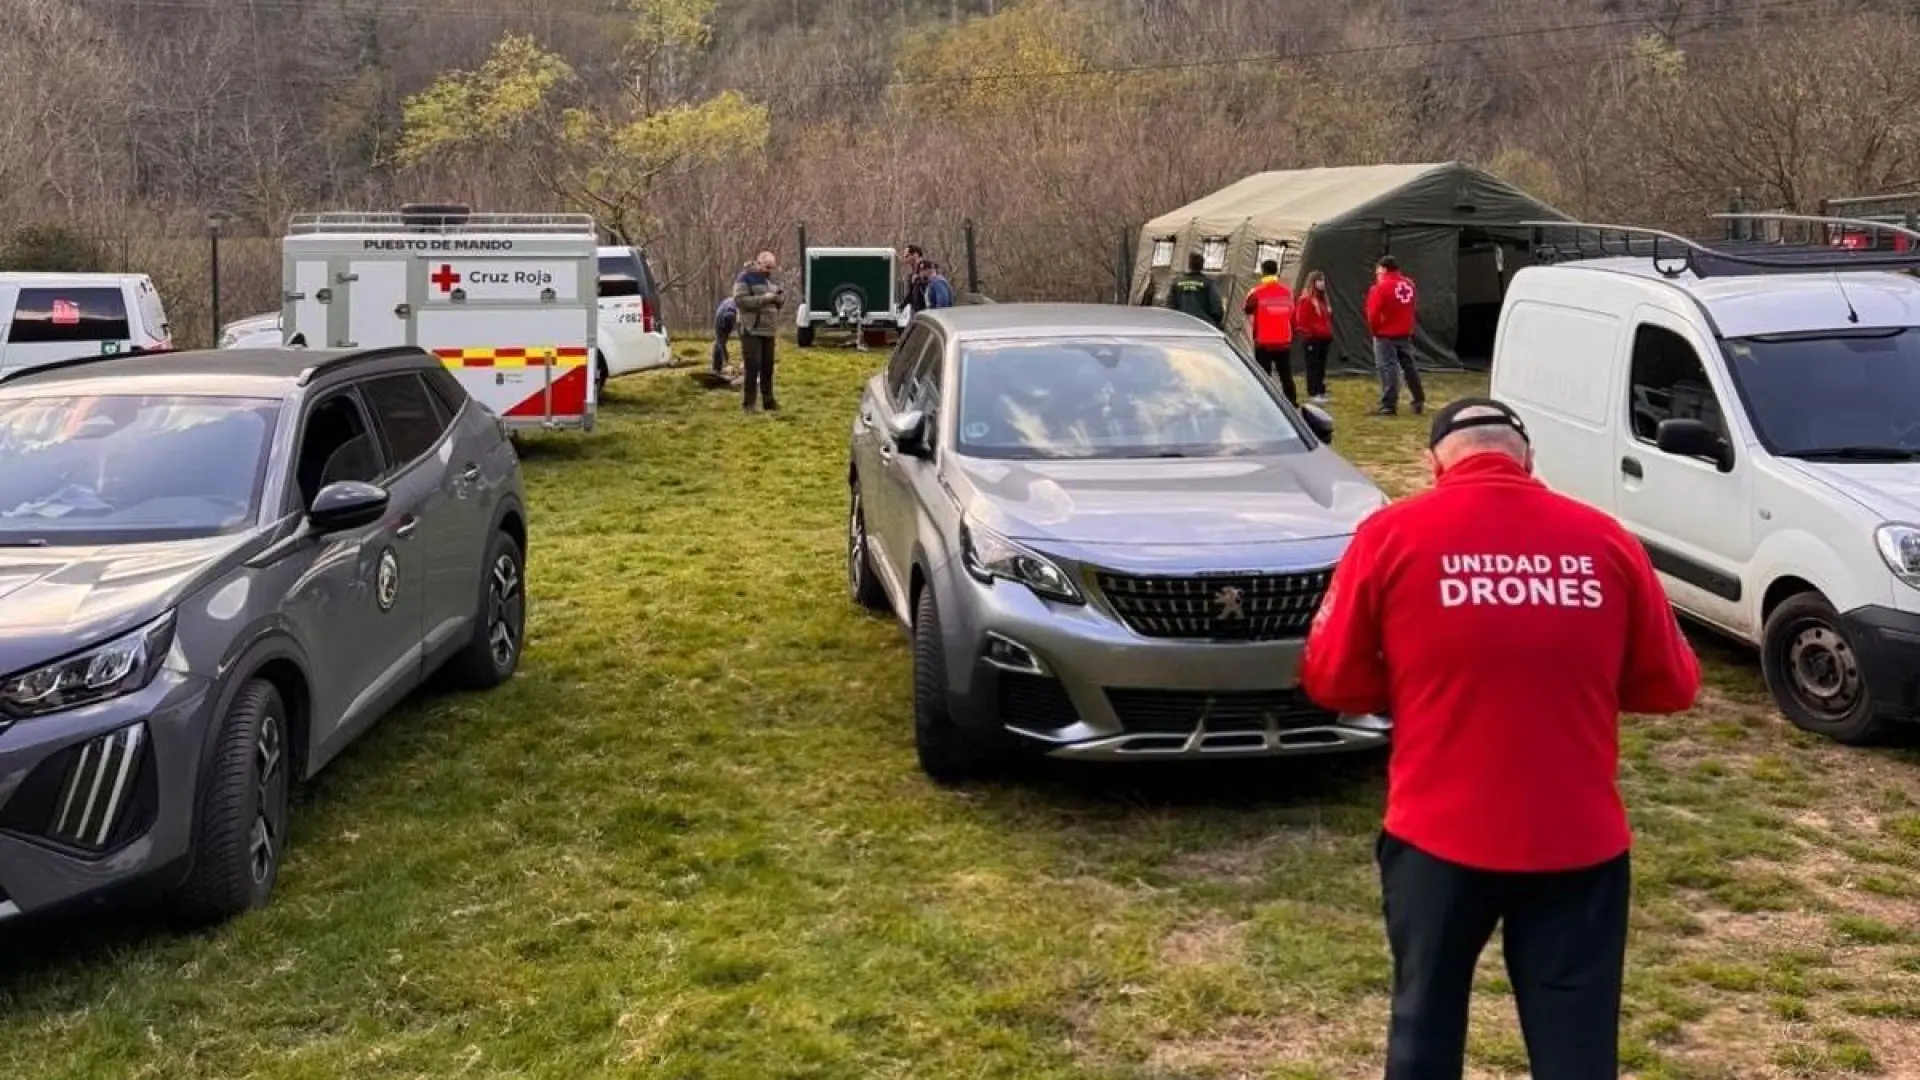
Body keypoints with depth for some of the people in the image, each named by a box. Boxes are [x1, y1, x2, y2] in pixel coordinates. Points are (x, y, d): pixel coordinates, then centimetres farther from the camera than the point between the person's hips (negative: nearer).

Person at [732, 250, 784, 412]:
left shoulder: (770, 279, 16)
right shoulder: (745, 278, -7)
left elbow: (781, 299, 21)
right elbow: (740, 300, -19)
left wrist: (780, 297, -4)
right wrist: (763, 298, -23)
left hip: (768, 330, 7)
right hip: (751, 330, -7)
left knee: (767, 367, 9)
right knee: (752, 367, -11)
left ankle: (768, 401, 16)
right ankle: (747, 403, -8)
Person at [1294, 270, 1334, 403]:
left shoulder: (1324, 300, 16)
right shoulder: (1306, 300, -10)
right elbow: (1301, 320, -13)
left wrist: (1329, 333, 14)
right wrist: (1308, 334, -13)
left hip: (1324, 339, 8)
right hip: (1312, 340, -8)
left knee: (1321, 367, 10)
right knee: (1313, 366, -6)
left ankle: (1321, 392, 15)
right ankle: (1313, 394, -5)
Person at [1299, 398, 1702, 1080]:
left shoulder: (1392, 535, -5)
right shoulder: (1605, 540, 0)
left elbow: (1330, 679, 1)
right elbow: (1670, 686, 7)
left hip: (1438, 836, -1)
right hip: (1579, 840, 1)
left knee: (1425, 1024, 18)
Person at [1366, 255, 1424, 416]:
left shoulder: (1381, 286, -16)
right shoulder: (1408, 284, 6)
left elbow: (1373, 312, -17)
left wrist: (1374, 330, -4)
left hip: (1386, 335, -7)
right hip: (1405, 333, 7)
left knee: (1388, 368, -6)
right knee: (1409, 366, 14)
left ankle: (1389, 405, -9)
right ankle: (1419, 401, 17)